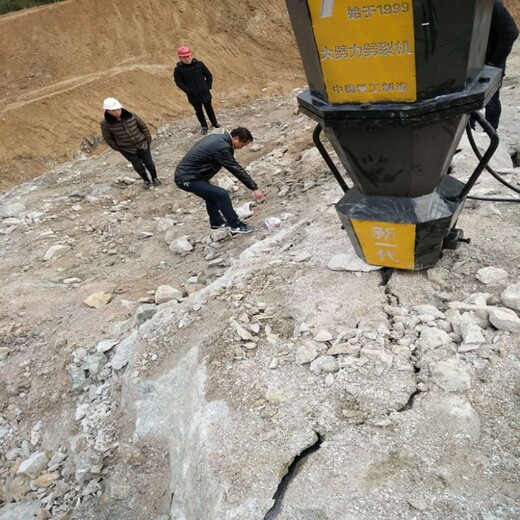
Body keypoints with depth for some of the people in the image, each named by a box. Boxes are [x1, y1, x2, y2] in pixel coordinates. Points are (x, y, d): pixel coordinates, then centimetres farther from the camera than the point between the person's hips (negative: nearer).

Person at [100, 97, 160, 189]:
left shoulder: (131, 116, -17)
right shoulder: (106, 123, -19)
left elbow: (143, 126, -2)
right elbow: (108, 138, -5)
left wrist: (148, 139, 2)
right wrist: (117, 148, -1)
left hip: (142, 144, 1)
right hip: (127, 150, 0)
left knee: (149, 163, 11)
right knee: (138, 166, 8)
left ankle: (154, 178, 38)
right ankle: (146, 181, 35)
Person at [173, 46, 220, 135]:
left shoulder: (199, 64, -6)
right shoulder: (178, 69, -11)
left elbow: (209, 75, 3)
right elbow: (179, 82, -7)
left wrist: (208, 87, -3)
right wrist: (188, 91, -13)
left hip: (205, 93, 1)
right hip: (193, 96, -1)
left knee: (209, 108, 17)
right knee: (199, 111, 12)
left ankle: (214, 123, 36)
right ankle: (204, 126, 29)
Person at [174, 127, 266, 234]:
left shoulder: (217, 138, 8)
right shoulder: (222, 147, -21)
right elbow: (237, 169, -19)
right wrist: (254, 188, -14)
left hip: (185, 173, 10)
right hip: (187, 179, -10)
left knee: (211, 194, 25)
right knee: (222, 194, -11)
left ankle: (216, 222, 40)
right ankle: (236, 226, -1)